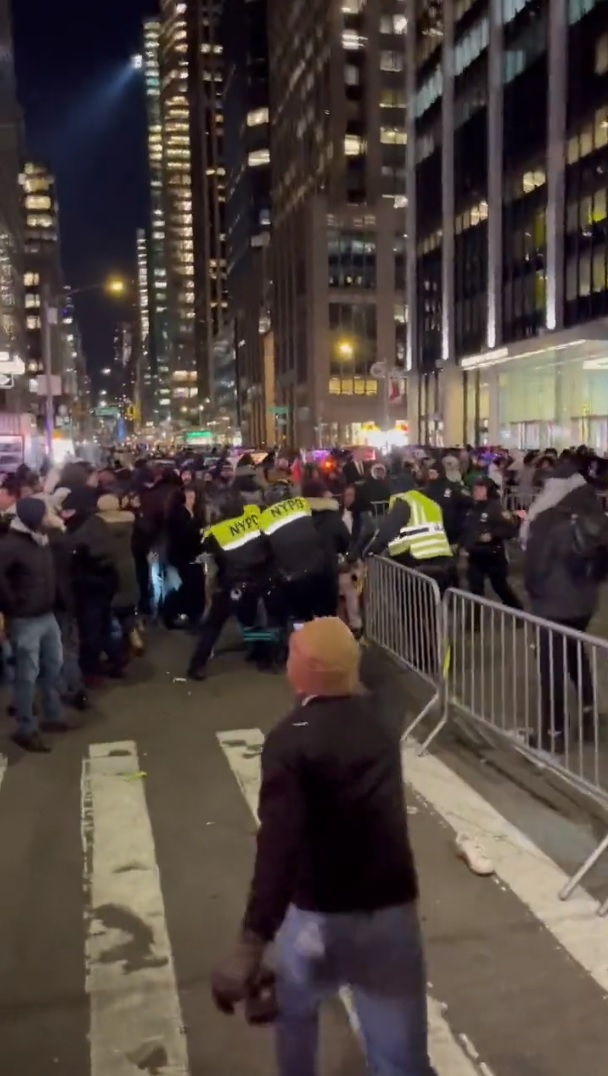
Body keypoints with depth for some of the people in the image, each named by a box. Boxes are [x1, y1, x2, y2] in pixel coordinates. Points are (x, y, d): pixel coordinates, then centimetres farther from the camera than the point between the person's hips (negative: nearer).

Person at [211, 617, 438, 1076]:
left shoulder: (291, 740, -19)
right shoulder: (377, 717, -1)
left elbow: (279, 844, -31)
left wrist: (252, 944, -35)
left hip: (320, 913, -4)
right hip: (392, 908, 4)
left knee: (294, 1008, 29)